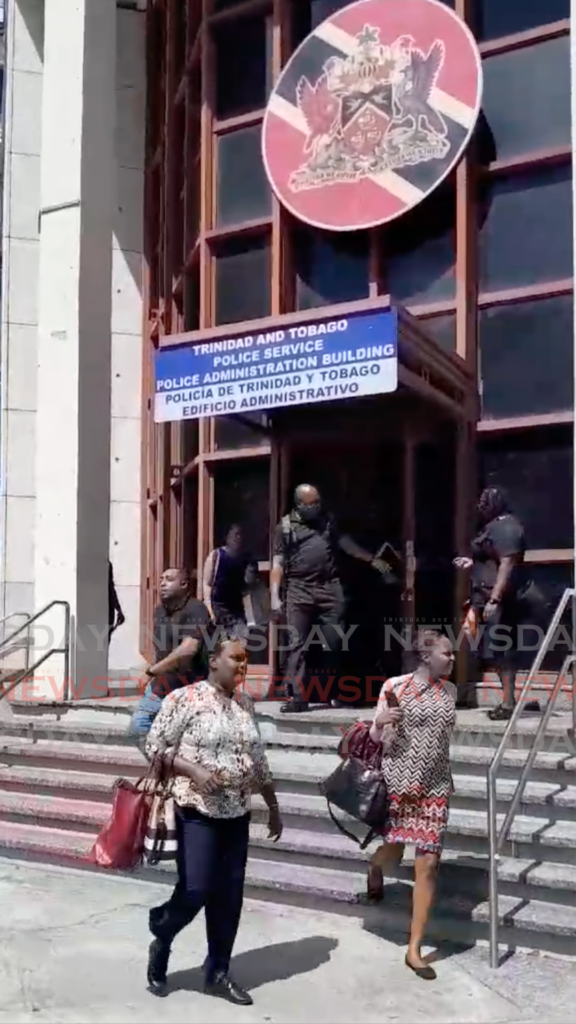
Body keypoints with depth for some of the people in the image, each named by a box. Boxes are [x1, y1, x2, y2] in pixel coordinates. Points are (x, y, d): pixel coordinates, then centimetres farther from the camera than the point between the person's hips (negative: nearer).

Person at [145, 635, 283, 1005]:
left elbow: (258, 759, 16)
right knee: (195, 890, -7)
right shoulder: (184, 698, -9)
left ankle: (218, 972, 21)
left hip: (237, 813, 6)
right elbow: (155, 746, -8)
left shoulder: (246, 704, 10)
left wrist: (273, 806, 17)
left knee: (229, 895, 7)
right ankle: (161, 942, 22)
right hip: (198, 811, -6)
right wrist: (194, 770, -21)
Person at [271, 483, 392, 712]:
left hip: (330, 588, 3)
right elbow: (278, 564, 2)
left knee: (335, 644, 3)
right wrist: (275, 595, -6)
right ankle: (297, 697, -3)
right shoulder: (285, 527, 5)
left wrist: (371, 559, 11)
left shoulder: (327, 521, 15)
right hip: (299, 590, -2)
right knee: (297, 645, -4)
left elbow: (346, 542, 18)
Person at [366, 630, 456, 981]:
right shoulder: (395, 686, -7)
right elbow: (376, 737, 0)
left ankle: (415, 949, 10)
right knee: (392, 853, 7)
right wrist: (381, 724, -22)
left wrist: (448, 780, 15)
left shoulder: (450, 691, 5)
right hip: (398, 780, -3)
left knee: (429, 864, 0)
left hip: (435, 787, 3)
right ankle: (375, 870, 48)